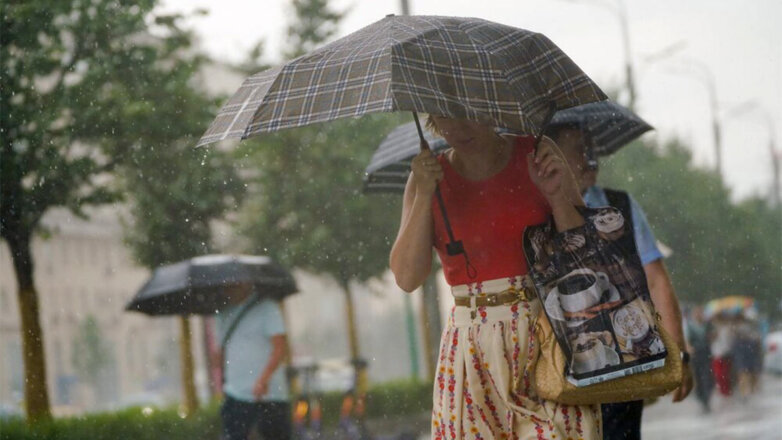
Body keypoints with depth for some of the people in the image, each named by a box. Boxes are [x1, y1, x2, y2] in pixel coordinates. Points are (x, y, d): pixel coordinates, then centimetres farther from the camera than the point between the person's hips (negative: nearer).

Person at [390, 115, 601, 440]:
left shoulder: (535, 155, 3)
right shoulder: (428, 175, 6)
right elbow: (407, 278, -5)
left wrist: (555, 195, -15)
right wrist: (424, 195, -10)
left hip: (545, 340, -1)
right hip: (472, 349, 1)